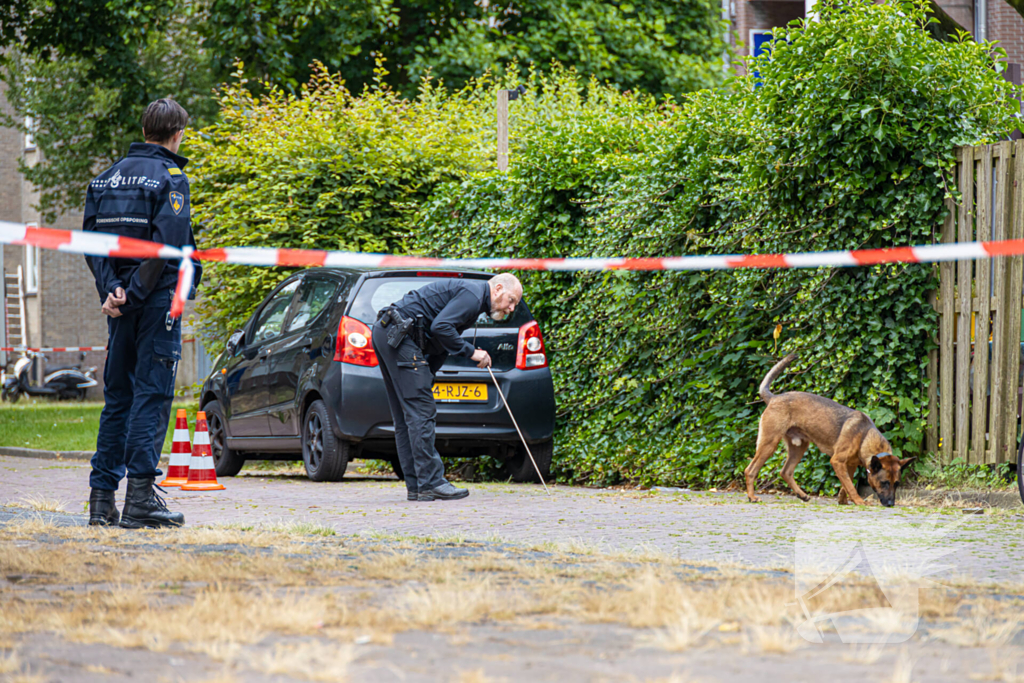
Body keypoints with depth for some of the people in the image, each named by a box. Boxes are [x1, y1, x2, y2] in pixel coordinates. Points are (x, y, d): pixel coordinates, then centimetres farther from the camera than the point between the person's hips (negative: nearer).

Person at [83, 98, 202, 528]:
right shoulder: (169, 178, -8)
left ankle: (102, 496, 10)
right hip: (156, 299, -6)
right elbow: (168, 245, -18)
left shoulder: (108, 178, 12)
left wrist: (112, 289, -4)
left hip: (122, 302, 6)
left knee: (117, 395, 11)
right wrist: (133, 296, -15)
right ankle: (140, 496, -10)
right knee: (152, 393, -5)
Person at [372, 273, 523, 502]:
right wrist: (471, 352, -12)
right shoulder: (472, 295, -9)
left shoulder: (471, 296, 23)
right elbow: (440, 327, -21)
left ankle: (416, 486, 11)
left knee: (405, 418, 10)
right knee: (420, 411, -10)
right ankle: (431, 483, -12)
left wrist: (426, 378, 16)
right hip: (399, 335, -11)